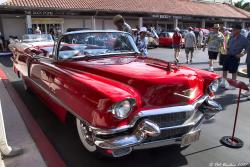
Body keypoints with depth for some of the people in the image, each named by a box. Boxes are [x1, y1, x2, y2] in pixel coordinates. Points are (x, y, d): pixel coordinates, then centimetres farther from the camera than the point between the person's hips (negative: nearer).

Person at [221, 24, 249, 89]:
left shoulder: (243, 39, -13)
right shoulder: (231, 37, 5)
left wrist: (241, 54, -15)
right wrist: (227, 50, 10)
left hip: (235, 57, -6)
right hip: (228, 56, 6)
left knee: (233, 72, 1)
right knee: (224, 69, 12)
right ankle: (223, 83, 25)